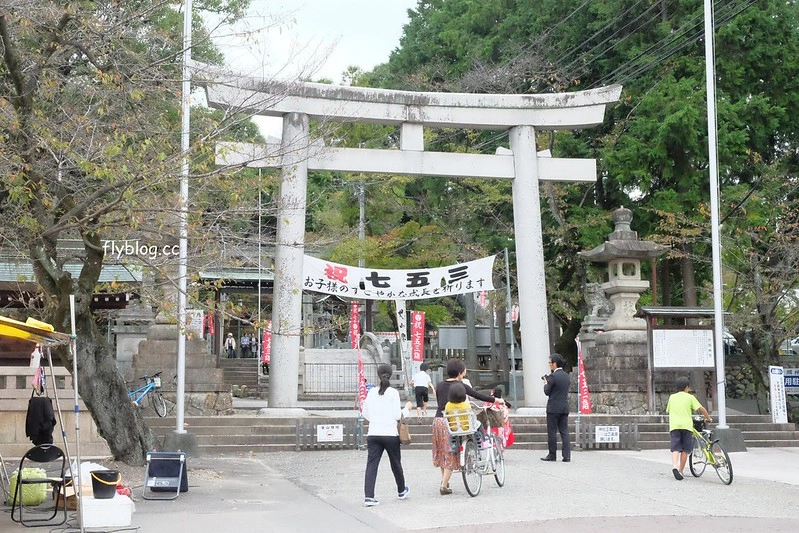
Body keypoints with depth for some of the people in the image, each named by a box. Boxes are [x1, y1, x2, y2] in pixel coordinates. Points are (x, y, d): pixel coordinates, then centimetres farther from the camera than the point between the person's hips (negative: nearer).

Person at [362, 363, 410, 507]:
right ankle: (401, 491, 35)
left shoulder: (371, 392, 4)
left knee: (371, 464, -3)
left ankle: (368, 496, -15)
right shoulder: (393, 393, -7)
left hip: (373, 434, 2)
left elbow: (365, 414, 10)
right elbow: (397, 415, -9)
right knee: (396, 463, 16)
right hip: (390, 434, -2)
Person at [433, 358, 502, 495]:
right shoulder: (460, 386, -5)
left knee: (442, 451, 20)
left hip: (438, 419, 5)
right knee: (451, 453, 2)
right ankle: (444, 486, -1)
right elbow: (479, 396, 0)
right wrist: (496, 400, 13)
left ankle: (444, 480, 29)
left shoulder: (439, 386, 10)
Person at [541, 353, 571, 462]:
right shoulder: (567, 376, 9)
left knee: (552, 432, 2)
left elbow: (547, 392, -9)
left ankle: (552, 455, 6)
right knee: (564, 432, 7)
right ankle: (566, 455, 2)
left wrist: (546, 383, 10)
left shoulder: (553, 376, -13)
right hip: (565, 408, 7)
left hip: (553, 408, -7)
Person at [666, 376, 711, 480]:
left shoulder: (672, 397, 17)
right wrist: (708, 418, 16)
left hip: (674, 425, 2)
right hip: (686, 425, -2)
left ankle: (674, 466, -26)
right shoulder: (690, 397, 7)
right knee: (685, 450, 7)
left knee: (675, 448, -2)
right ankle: (680, 470, 7)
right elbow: (701, 409, 0)